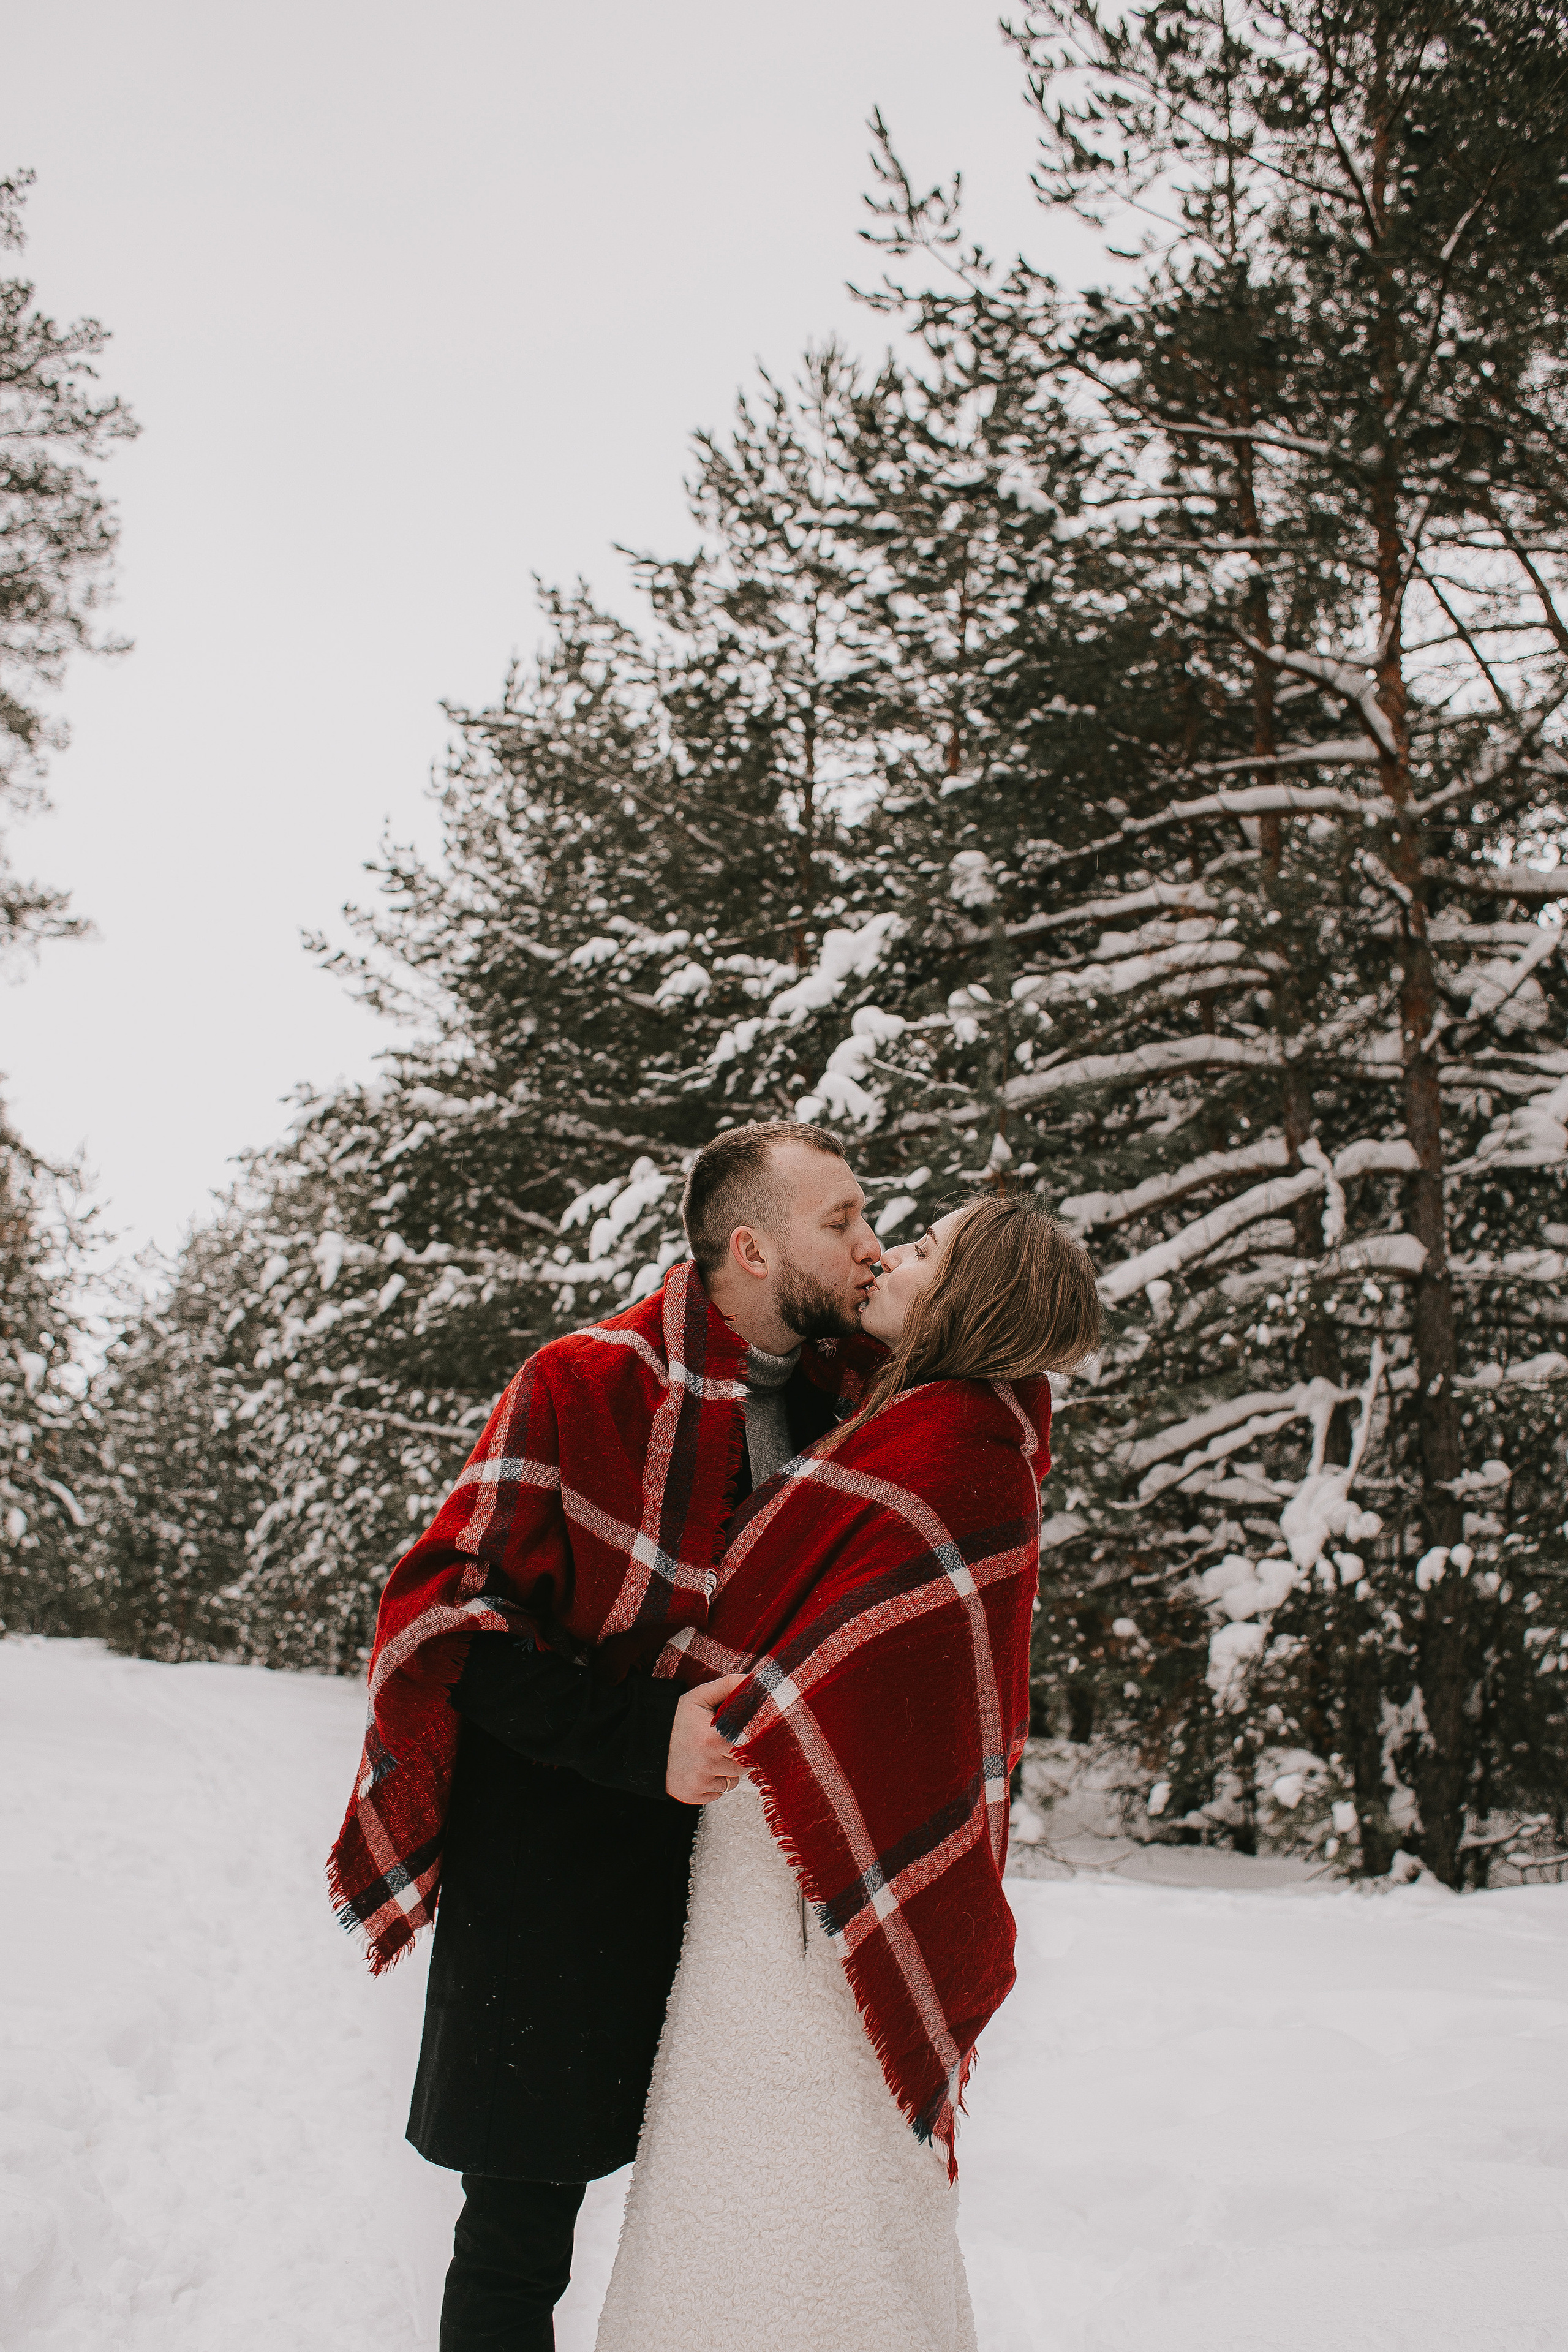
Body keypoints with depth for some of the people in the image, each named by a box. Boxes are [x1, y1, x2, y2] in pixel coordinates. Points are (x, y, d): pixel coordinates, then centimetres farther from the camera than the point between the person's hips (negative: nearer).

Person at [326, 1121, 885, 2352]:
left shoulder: (844, 1399, 2)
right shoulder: (584, 1385, -14)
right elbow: (448, 1606, -15)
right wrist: (640, 1736, -24)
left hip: (737, 1860, 5)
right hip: (558, 1869, -5)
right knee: (520, 2229, 5)